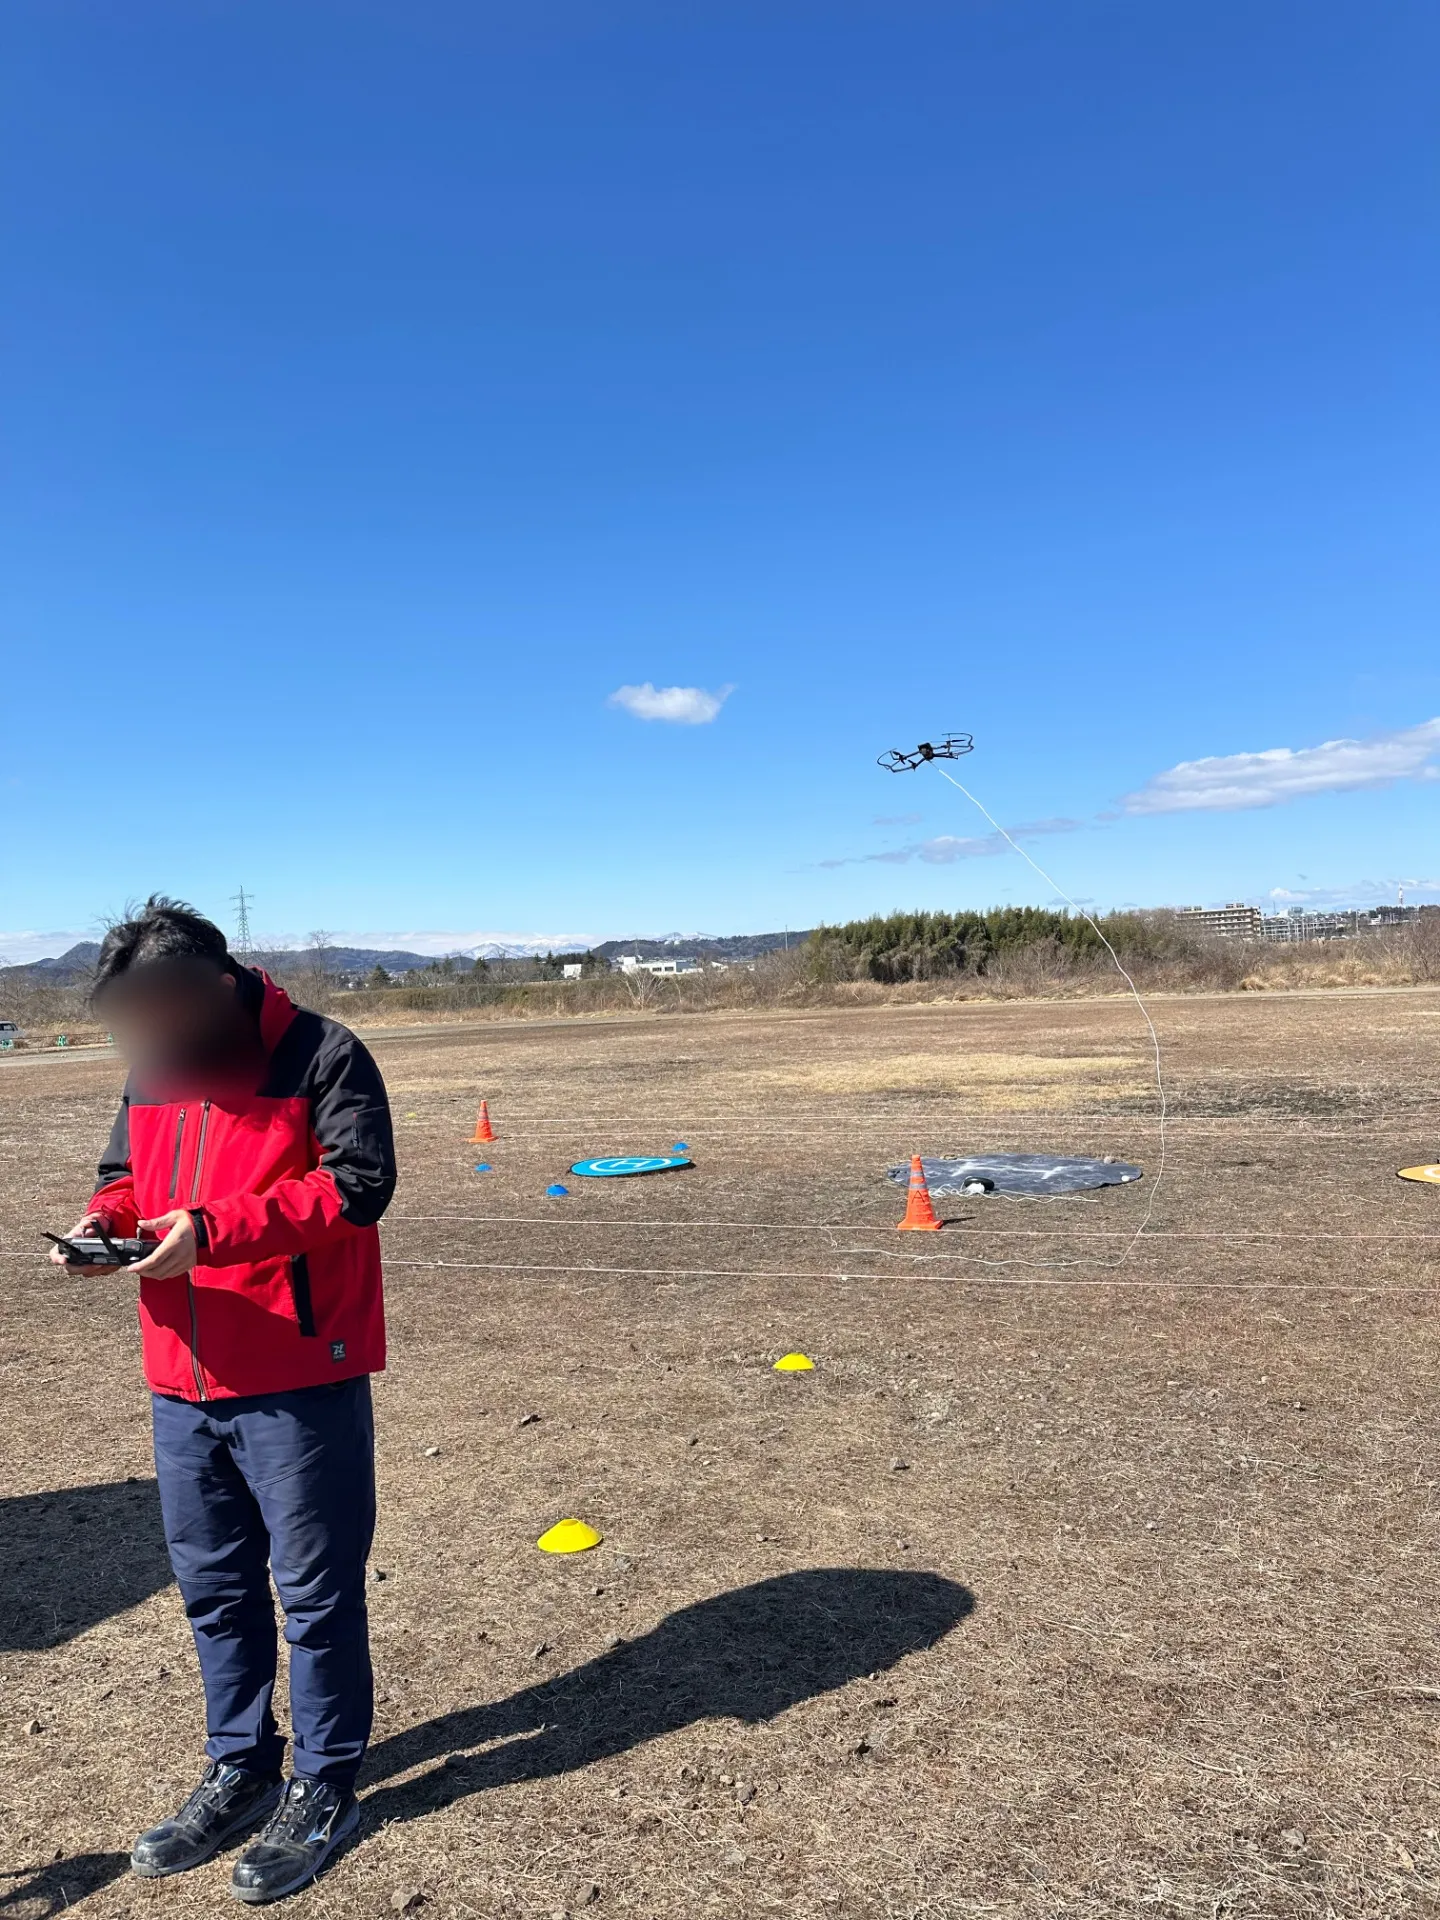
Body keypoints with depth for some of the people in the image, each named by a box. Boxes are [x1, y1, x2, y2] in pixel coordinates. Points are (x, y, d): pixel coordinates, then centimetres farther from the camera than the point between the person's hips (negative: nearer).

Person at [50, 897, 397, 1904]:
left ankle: (324, 1788, 28)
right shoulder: (153, 1068, 8)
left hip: (302, 1381, -7)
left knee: (316, 1591, 7)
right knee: (214, 1585, 20)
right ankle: (241, 1771, 41)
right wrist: (109, 1218, -6)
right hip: (184, 1383, 7)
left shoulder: (322, 1056, -14)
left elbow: (358, 1185, -21)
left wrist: (213, 1227, -27)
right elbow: (131, 1176, 18)